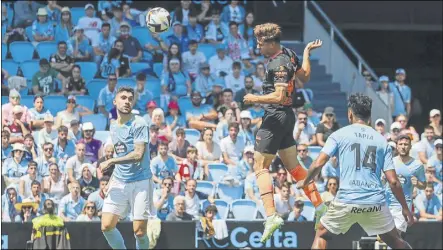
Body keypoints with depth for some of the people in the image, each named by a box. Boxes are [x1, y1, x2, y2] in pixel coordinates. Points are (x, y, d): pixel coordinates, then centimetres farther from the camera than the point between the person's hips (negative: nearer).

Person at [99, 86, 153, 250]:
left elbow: (138, 154, -19)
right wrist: (111, 180, 21)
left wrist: (110, 162, -13)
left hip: (140, 182, -6)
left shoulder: (139, 124, -9)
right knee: (107, 226, -4)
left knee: (139, 232, -8)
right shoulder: (113, 126, 13)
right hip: (119, 182, 6)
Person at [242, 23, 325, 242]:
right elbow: (305, 76, 22)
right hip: (287, 116, 10)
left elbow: (279, 96, -28)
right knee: (293, 165, 19)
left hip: (275, 117, -10)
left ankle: (271, 215, -19)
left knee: (260, 166, -7)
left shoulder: (278, 64, -21)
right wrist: (307, 52, 31)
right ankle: (319, 206, 20)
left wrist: (255, 99, -18)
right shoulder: (289, 55, 7)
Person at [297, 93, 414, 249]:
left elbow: (318, 164, -4)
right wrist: (405, 208, 13)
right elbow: (393, 181, 5)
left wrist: (305, 182, 15)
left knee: (321, 235, 18)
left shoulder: (340, 135, 3)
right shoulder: (381, 140, 9)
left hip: (347, 201, -2)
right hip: (376, 202, 2)